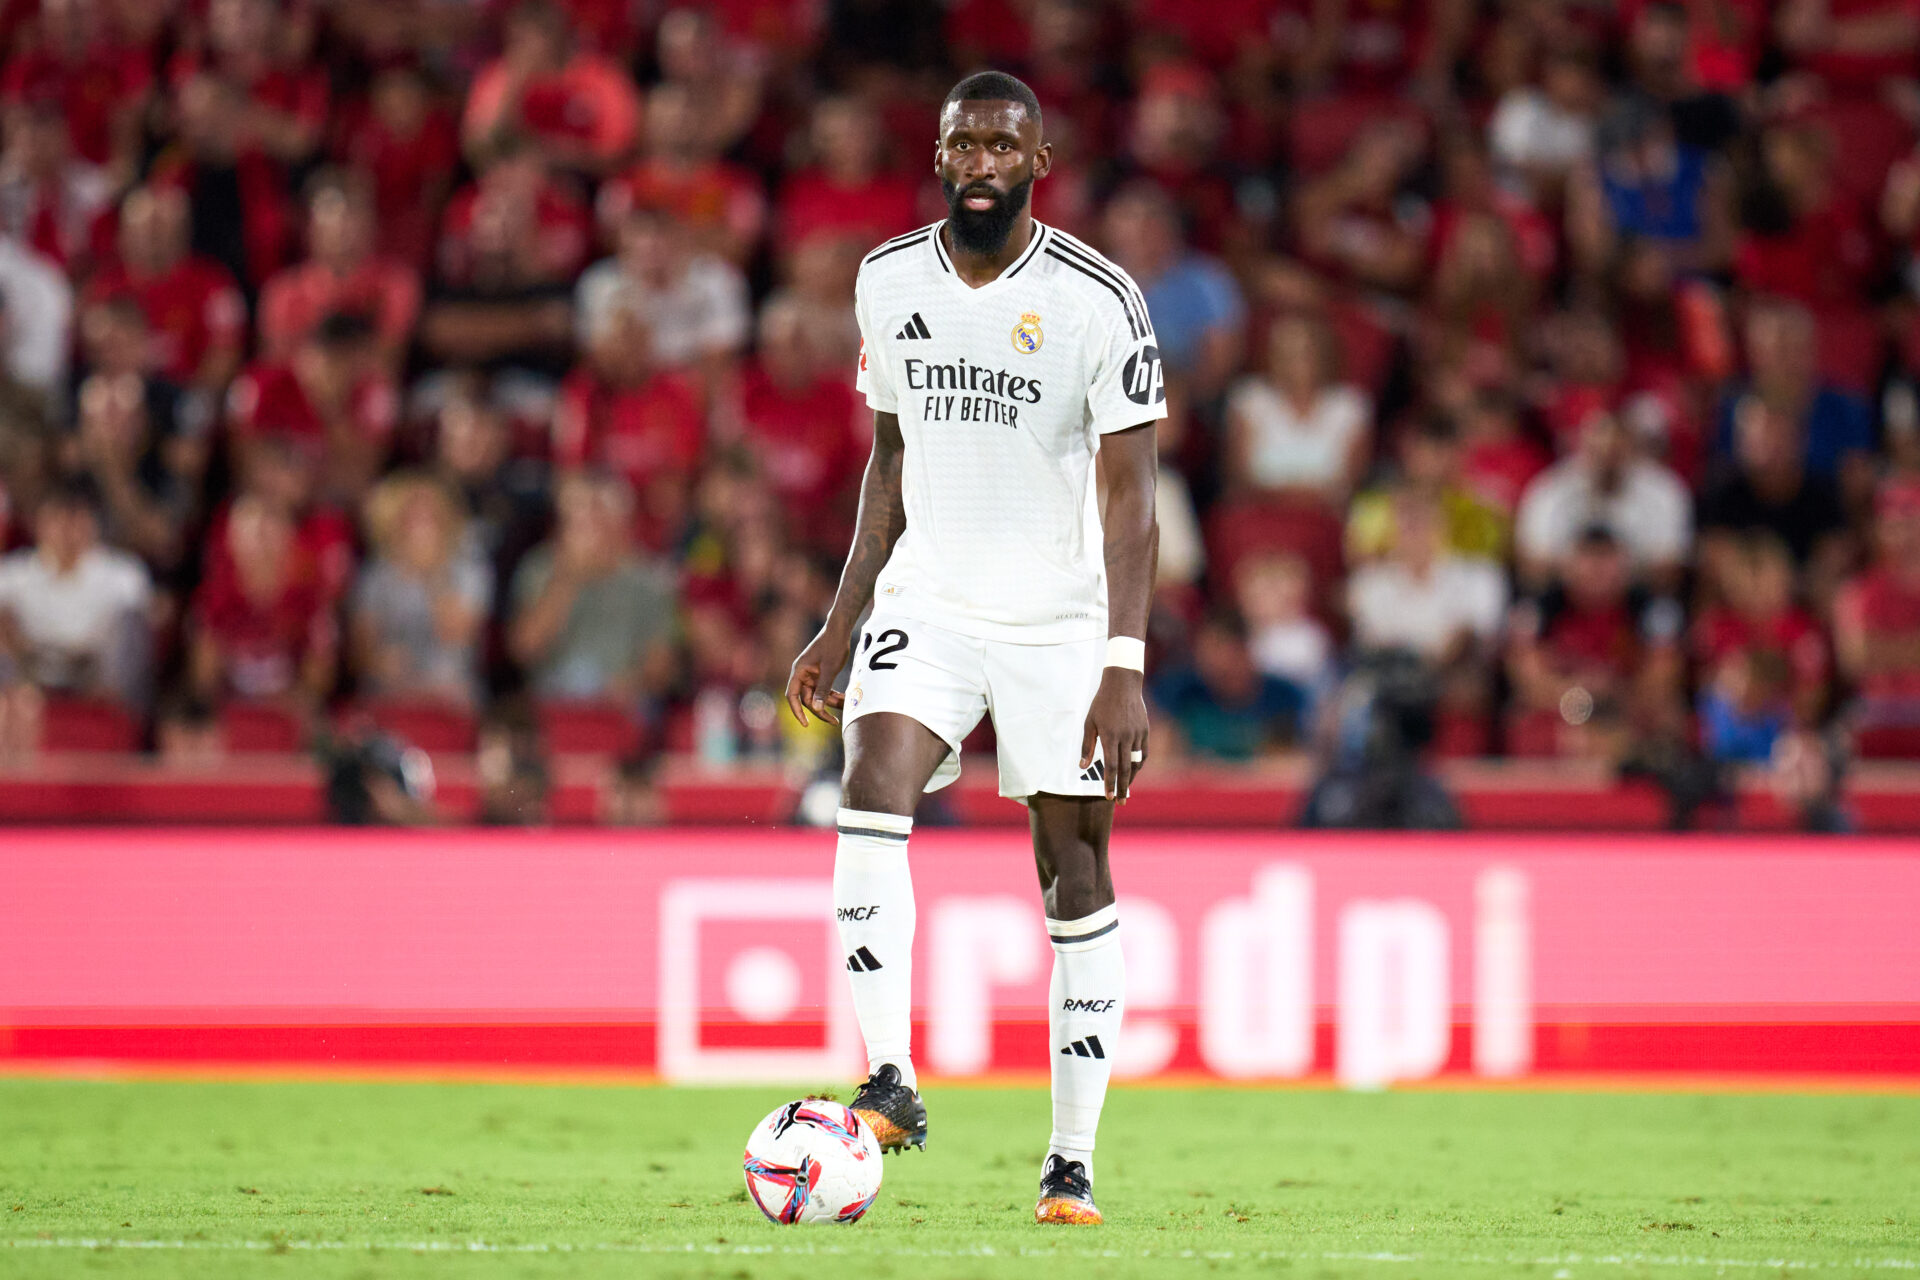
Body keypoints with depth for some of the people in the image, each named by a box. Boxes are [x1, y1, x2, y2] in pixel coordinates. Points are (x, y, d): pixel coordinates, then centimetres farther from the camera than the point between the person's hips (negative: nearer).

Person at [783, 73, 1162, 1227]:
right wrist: (843, 623, 13)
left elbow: (1130, 495, -13)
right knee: (873, 790, -22)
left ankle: (1074, 1162, 7)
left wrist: (1125, 669, -22)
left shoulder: (1097, 300, -12)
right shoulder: (889, 283, 2)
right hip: (929, 603, 3)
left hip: (1062, 616, -3)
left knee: (1074, 875, 0)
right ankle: (892, 1085, -23)